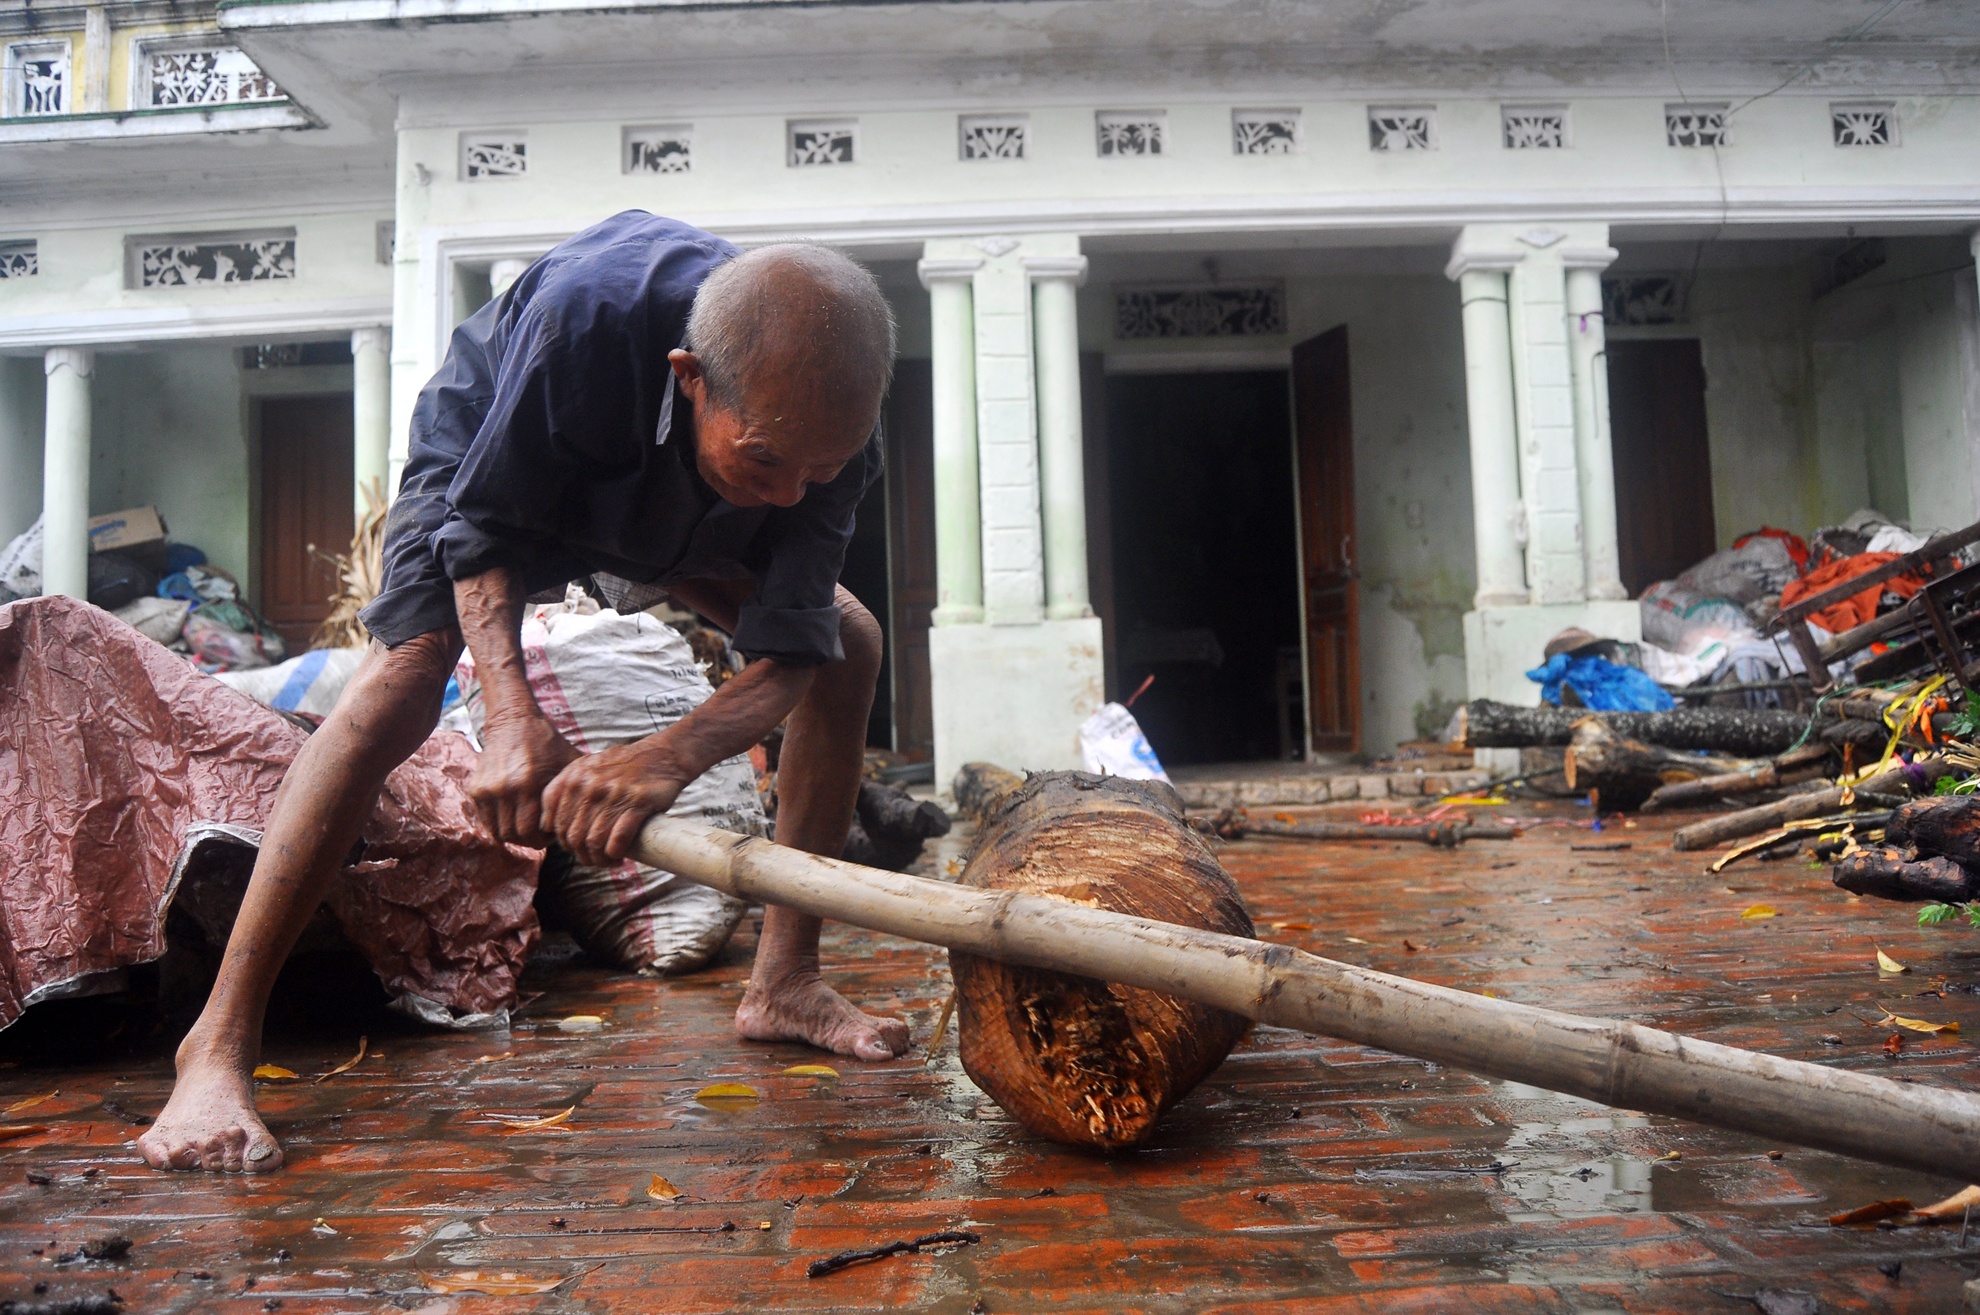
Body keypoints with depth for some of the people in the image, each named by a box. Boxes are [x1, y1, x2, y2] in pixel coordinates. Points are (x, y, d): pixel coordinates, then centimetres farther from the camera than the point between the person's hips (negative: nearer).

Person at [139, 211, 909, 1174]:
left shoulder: (830, 425, -34)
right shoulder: (588, 311, -44)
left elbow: (790, 652, -33)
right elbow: (484, 530, -31)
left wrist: (668, 759, -52)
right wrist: (515, 719, -46)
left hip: (672, 516, 4)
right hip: (493, 467, -3)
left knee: (848, 644, -8)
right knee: (403, 673, -27)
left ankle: (783, 984, -1)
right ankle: (221, 1038, -18)